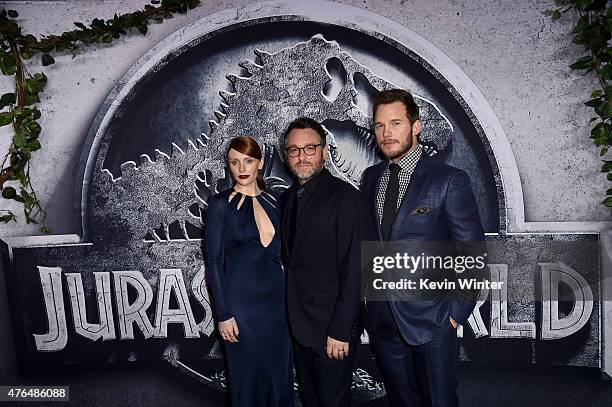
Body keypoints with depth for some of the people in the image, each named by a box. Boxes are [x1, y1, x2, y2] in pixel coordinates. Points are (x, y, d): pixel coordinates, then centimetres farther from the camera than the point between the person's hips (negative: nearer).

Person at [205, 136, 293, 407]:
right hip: (241, 302, -4)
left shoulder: (274, 201, 6)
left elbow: (281, 251, 11)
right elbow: (214, 262, -7)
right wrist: (223, 313, -10)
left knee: (280, 372, 14)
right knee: (248, 377, 10)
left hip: (277, 298, 4)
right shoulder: (220, 204, -5)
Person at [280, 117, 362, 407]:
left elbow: (353, 269, -17)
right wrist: (291, 315, 8)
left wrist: (341, 330, -17)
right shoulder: (288, 197, 8)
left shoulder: (344, 196, -14)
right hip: (298, 324, 6)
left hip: (332, 327, -6)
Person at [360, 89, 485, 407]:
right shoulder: (370, 178, 6)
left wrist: (457, 311, -9)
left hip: (430, 319, -4)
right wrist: (367, 291, 7)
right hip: (381, 318, 5)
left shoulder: (449, 180, -10)